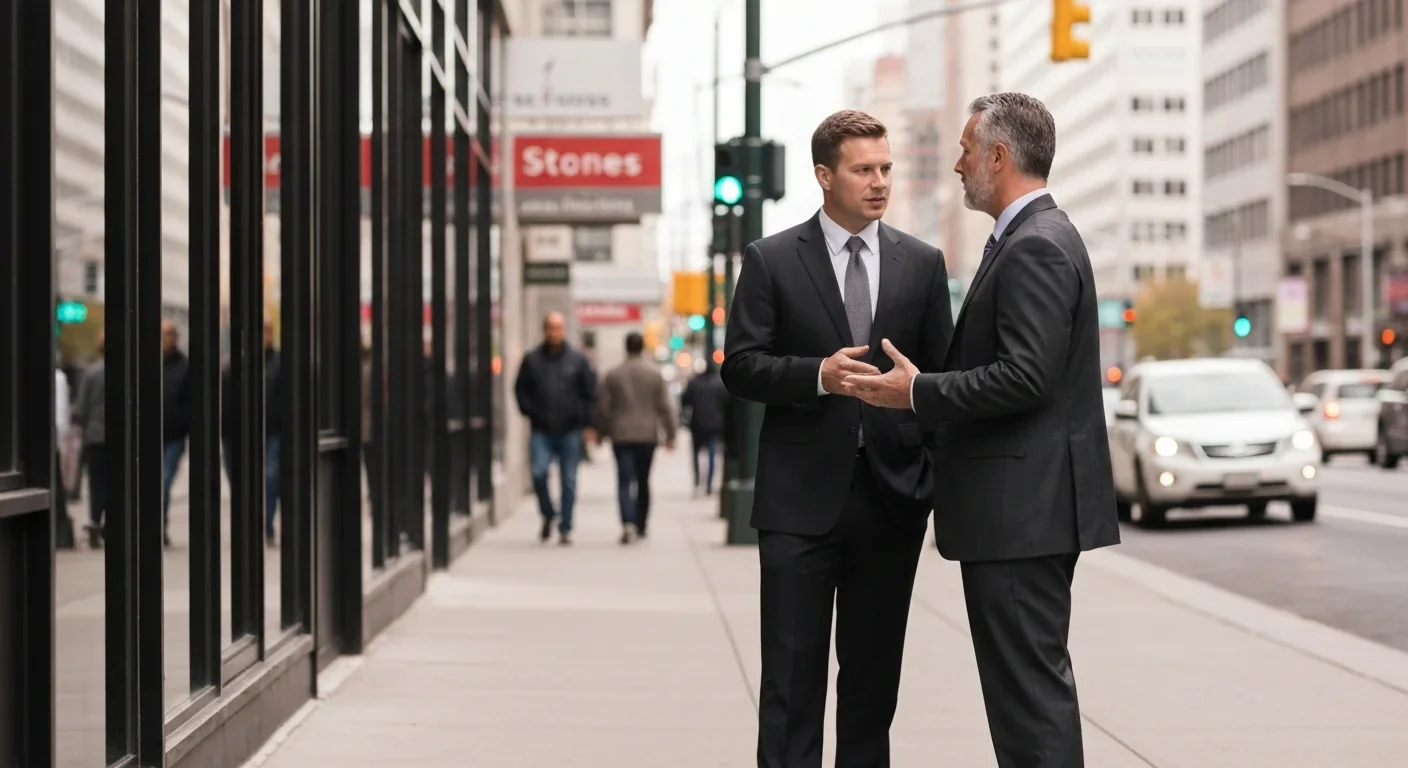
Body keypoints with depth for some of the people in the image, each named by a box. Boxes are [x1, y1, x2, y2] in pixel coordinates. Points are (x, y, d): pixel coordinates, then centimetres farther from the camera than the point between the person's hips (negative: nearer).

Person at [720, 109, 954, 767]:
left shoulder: (922, 264, 9)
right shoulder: (771, 261, 2)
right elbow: (740, 368, -2)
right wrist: (818, 374, -19)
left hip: (891, 494, 3)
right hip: (802, 497, -2)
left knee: (874, 674, 9)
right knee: (792, 672, -1)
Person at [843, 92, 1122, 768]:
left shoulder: (1036, 247, -15)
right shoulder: (1033, 238, 18)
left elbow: (1025, 377, -23)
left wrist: (919, 394, -16)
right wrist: (928, 386, 16)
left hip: (1021, 506, -11)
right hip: (1023, 507, 11)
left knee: (1029, 683, -8)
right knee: (1033, 680, 15)